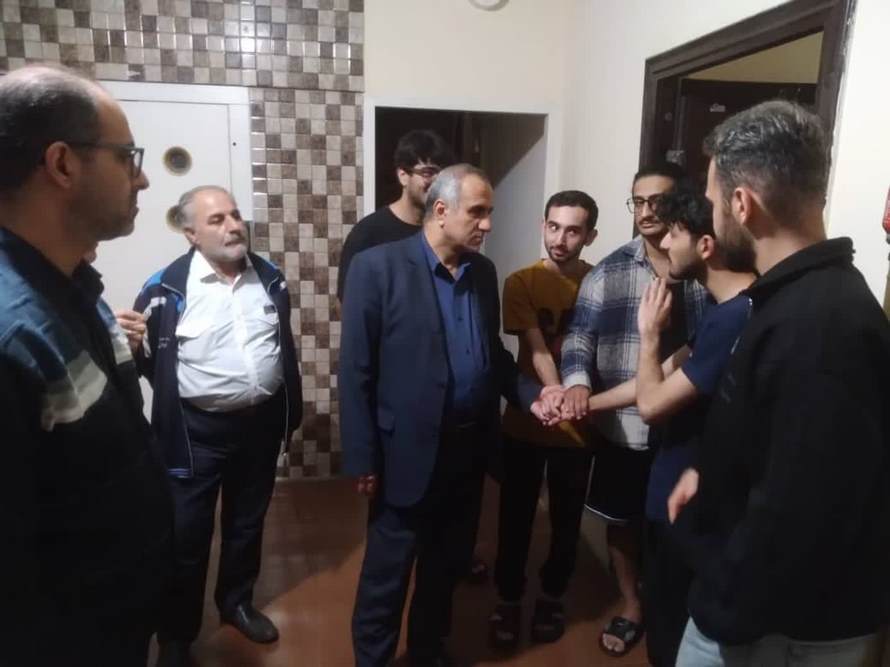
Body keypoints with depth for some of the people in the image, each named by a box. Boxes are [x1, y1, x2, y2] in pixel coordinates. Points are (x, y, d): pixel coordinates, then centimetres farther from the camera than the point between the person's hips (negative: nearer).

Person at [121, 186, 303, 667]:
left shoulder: (269, 278, 1)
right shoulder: (167, 288, -13)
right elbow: (147, 361, -8)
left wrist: (293, 409, 11)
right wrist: (133, 345, -31)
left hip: (261, 423, 4)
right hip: (197, 430, -4)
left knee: (247, 524, 21)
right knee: (188, 536, 9)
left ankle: (237, 602, 45)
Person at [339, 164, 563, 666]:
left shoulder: (483, 271, 5)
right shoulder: (378, 267, -13)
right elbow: (356, 371, -12)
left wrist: (530, 393, -3)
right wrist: (363, 459, -12)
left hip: (469, 447, 6)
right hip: (409, 451, -5)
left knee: (448, 566, 22)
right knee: (388, 574, 11)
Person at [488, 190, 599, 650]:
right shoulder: (521, 282, -8)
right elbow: (536, 350, -16)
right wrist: (555, 394, -34)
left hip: (579, 423, 1)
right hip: (526, 422, -1)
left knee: (566, 519, 15)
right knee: (515, 517, 10)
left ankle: (552, 597, 38)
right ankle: (508, 600, 31)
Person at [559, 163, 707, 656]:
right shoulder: (608, 273, -2)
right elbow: (580, 335, -6)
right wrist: (577, 382, -24)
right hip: (623, 425, 1)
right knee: (622, 520, 17)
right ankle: (631, 606, 42)